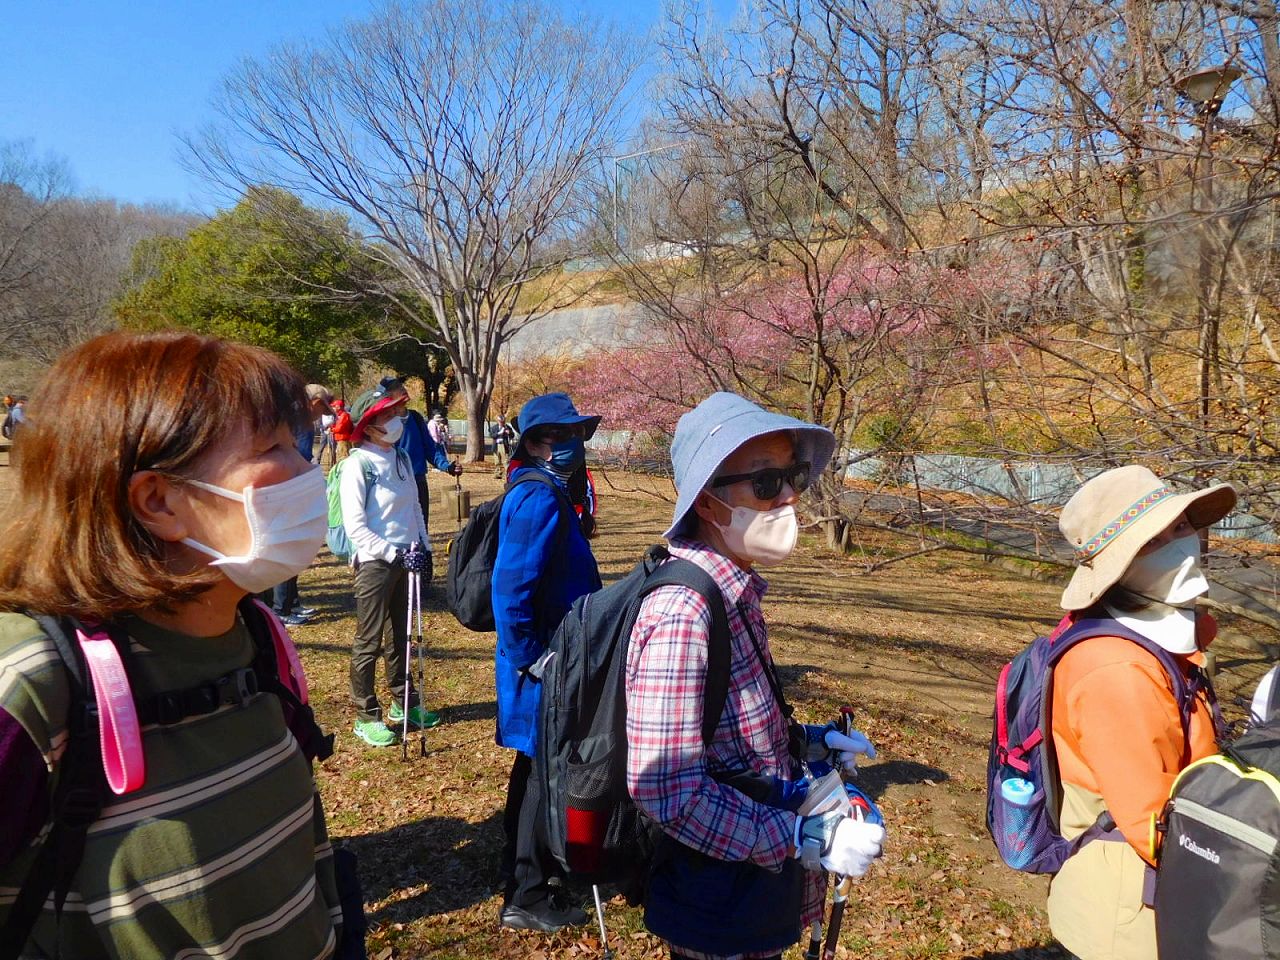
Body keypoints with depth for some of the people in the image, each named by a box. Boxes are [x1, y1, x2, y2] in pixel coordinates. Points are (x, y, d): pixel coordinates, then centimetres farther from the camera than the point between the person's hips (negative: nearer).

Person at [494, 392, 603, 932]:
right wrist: (531, 661, -22)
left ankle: (525, 872, 40)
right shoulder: (539, 499, -21)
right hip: (544, 667, -10)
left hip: (551, 661, 10)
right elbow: (512, 589, -28)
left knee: (537, 770, 22)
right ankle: (528, 898, 19)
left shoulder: (544, 494, 11)